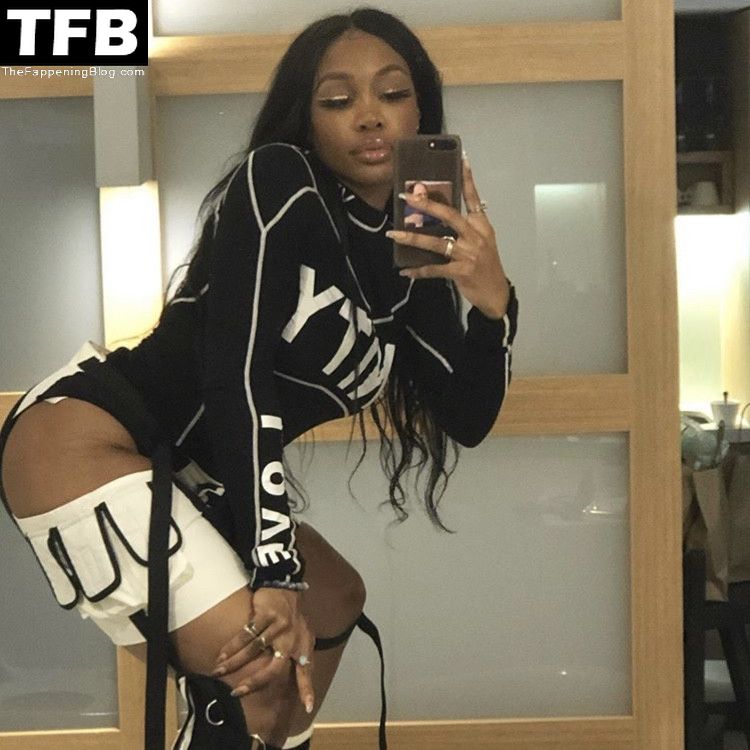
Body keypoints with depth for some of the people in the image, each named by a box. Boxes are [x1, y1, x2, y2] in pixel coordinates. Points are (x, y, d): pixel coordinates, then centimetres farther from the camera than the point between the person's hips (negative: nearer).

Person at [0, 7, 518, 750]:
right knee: (259, 674, -21)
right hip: (79, 443, -9)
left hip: (179, 475, 10)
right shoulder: (278, 181, -12)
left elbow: (465, 420, 7)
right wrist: (275, 571, -24)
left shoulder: (406, 250, 9)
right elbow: (236, 367, -21)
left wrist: (493, 299, -12)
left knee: (333, 600, 24)